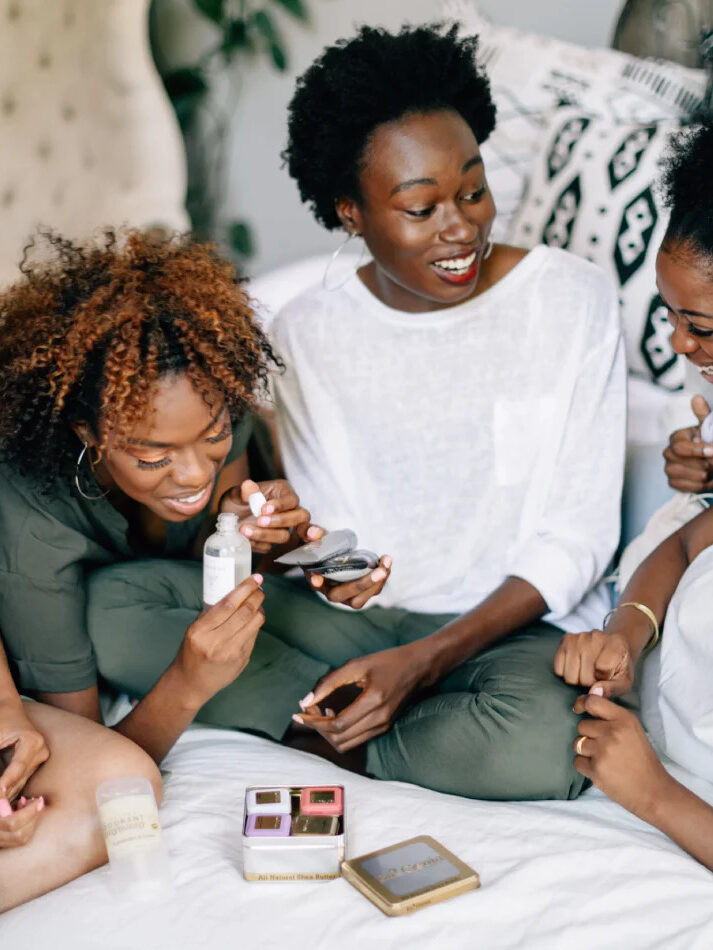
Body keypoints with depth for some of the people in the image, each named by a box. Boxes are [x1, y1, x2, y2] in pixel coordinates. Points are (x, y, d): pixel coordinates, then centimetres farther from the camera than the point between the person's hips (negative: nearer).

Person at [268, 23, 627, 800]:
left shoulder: (573, 301, -6)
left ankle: (334, 736, -11)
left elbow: (575, 539, -7)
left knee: (543, 745, -37)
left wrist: (424, 661, -18)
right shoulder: (305, 333, 1)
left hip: (518, 621, -1)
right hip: (362, 619, 1)